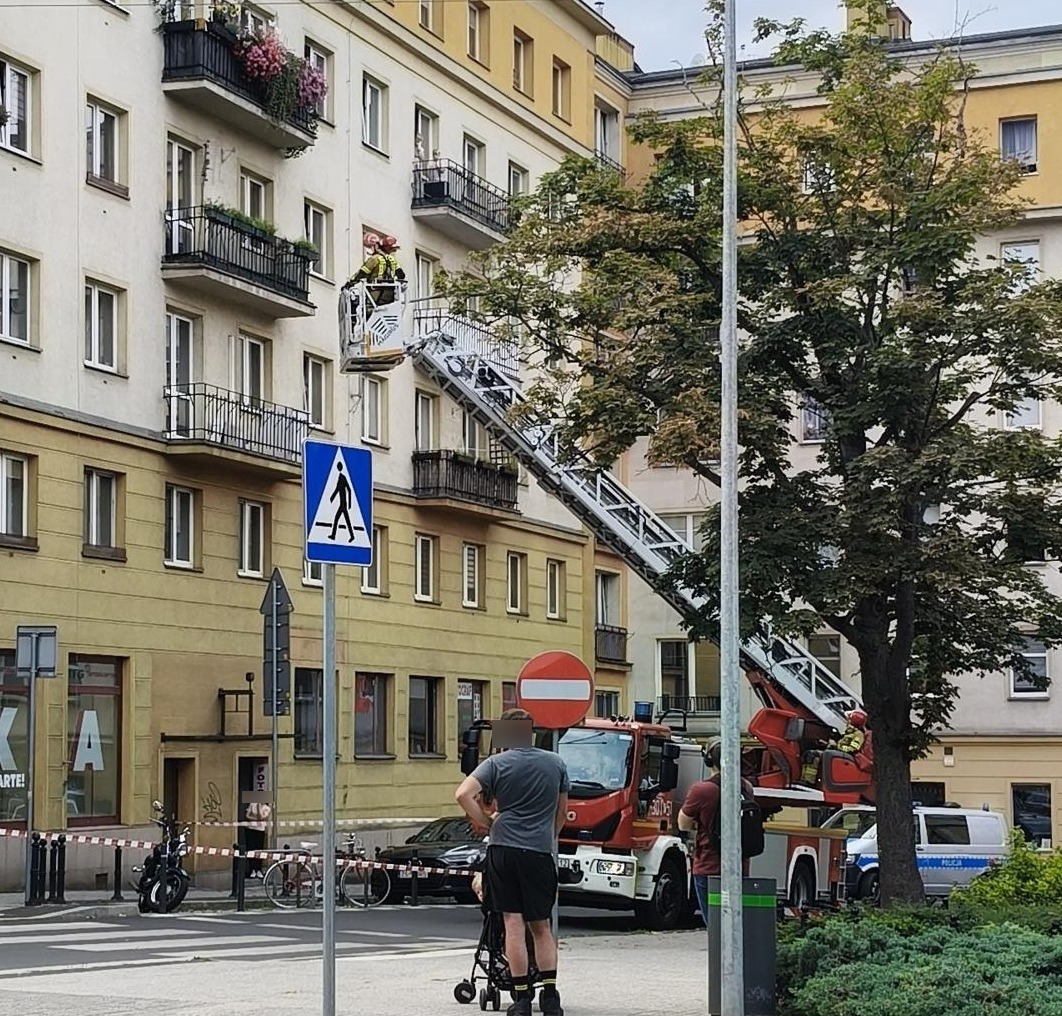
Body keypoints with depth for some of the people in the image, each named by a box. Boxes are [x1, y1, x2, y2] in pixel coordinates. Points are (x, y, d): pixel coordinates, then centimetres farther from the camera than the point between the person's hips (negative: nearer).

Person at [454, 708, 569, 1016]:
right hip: (540, 851, 2)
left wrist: (486, 822, -1)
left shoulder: (496, 763, 0)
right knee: (541, 926, 12)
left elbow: (463, 794, -13)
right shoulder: (556, 763, 9)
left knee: (513, 924, 1)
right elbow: (562, 811, 19)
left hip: (503, 849, -2)